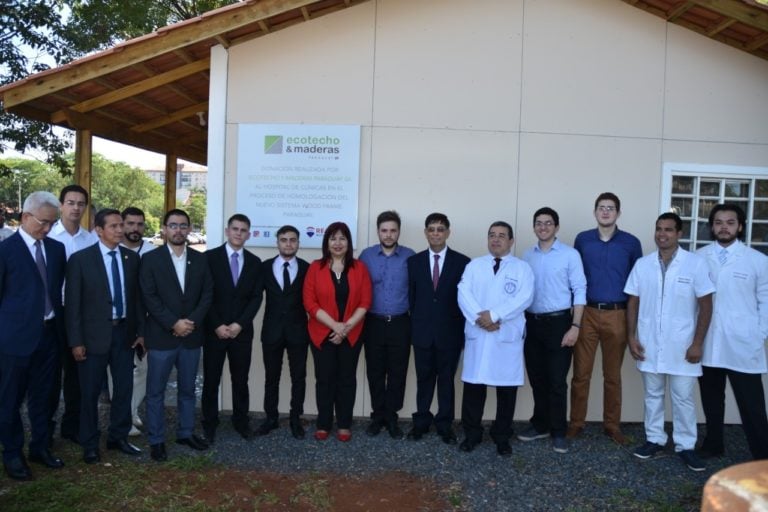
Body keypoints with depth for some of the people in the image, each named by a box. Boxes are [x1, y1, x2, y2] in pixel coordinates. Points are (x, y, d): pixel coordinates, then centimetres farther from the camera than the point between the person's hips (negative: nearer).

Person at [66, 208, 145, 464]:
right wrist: (76, 341, -10)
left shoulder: (132, 258, 3)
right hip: (94, 334, -3)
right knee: (90, 392, 8)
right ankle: (89, 444, 25)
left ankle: (118, 437, 29)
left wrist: (141, 330, 5)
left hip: (124, 332, 4)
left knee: (124, 388, 12)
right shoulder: (80, 259, -8)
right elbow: (72, 303, -8)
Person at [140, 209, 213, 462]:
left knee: (187, 389, 14)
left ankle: (186, 433, 28)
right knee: (156, 392, 6)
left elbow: (207, 294, 4)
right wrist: (173, 324, -15)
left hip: (191, 336, 3)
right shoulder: (150, 259, -3)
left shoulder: (200, 259, 7)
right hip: (161, 336, -3)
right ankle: (156, 440, 17)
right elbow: (149, 298, -9)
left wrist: (192, 321, -10)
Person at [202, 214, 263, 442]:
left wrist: (239, 324, -10)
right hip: (214, 330, -2)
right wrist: (217, 325, -12)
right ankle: (210, 422, 22)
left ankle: (241, 420, 24)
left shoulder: (254, 262, 6)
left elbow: (256, 298, 1)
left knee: (241, 379, 9)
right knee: (211, 379, 7)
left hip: (242, 331, 2)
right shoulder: (210, 257, -2)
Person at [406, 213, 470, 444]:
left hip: (450, 333, -1)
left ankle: (445, 425, 24)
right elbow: (411, 296, 6)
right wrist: (415, 324, 2)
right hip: (422, 331, 2)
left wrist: (463, 330, -4)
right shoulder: (414, 261, 4)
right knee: (424, 379, 12)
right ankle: (421, 422, 27)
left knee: (447, 380, 10)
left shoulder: (462, 262, -3)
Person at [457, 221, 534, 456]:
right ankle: (472, 434, 21)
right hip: (477, 333, 1)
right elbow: (464, 294, -2)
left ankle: (502, 437, 22)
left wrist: (494, 315, -19)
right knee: (473, 386, 6)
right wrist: (479, 317, -18)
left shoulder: (522, 268, 5)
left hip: (508, 335, -1)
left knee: (507, 388, 6)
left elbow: (524, 298, -10)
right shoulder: (474, 265, 11)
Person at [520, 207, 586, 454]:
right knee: (537, 378, 13)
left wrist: (575, 326, -13)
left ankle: (558, 431, 15)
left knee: (557, 381, 1)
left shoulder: (570, 254, -5)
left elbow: (579, 291, -6)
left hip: (558, 322, -4)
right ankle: (540, 425, 28)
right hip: (532, 322, 4)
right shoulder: (527, 256, 8)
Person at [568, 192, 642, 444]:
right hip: (587, 313, 0)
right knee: (581, 372, 3)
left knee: (613, 374, 11)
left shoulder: (631, 243, 2)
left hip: (617, 315, 0)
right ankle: (576, 423, 15)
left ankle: (612, 425, 23)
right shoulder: (582, 239, 4)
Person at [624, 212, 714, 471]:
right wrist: (631, 337, -1)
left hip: (682, 345, -2)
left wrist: (697, 343, -8)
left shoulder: (696, 263, -7)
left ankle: (685, 445, 21)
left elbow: (705, 305, -5)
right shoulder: (642, 264, 1)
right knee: (652, 394, 13)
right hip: (649, 344, 3)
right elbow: (633, 303, 5)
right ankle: (654, 439, 27)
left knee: (683, 397, 6)